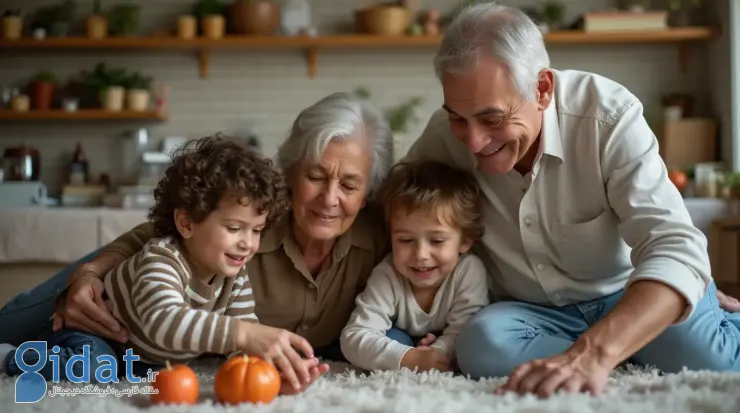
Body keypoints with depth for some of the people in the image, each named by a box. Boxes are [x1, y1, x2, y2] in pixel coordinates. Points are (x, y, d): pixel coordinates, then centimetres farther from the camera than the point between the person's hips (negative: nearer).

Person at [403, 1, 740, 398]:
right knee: (483, 343, -30)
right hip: (534, 312, 2)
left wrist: (592, 354, -53)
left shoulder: (608, 116, -25)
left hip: (630, 293, -2)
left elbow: (674, 251, -35)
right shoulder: (444, 135, -15)